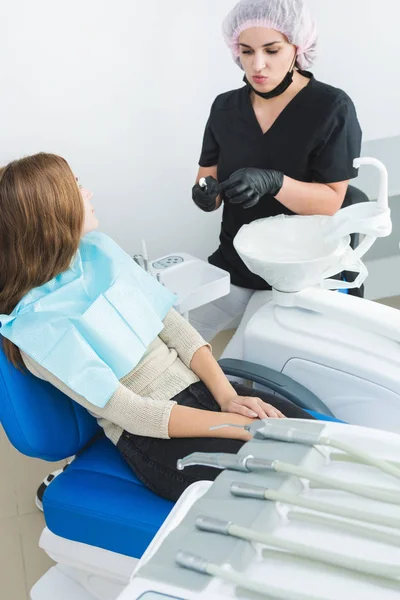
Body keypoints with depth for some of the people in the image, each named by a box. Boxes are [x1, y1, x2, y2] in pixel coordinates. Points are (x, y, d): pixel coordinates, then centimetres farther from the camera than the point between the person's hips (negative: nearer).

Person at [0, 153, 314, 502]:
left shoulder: (99, 251, 4)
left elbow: (171, 323, 4)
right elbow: (130, 413, -19)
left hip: (196, 387, 6)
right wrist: (239, 426, -20)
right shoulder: (37, 325, -16)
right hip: (151, 436, -6)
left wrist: (226, 396, -9)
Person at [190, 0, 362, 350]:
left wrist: (273, 183, -32)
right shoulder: (225, 107, 4)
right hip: (231, 262, 5)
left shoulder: (331, 108, -11)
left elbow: (331, 202, -14)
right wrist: (206, 193, -19)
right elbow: (207, 179, 5)